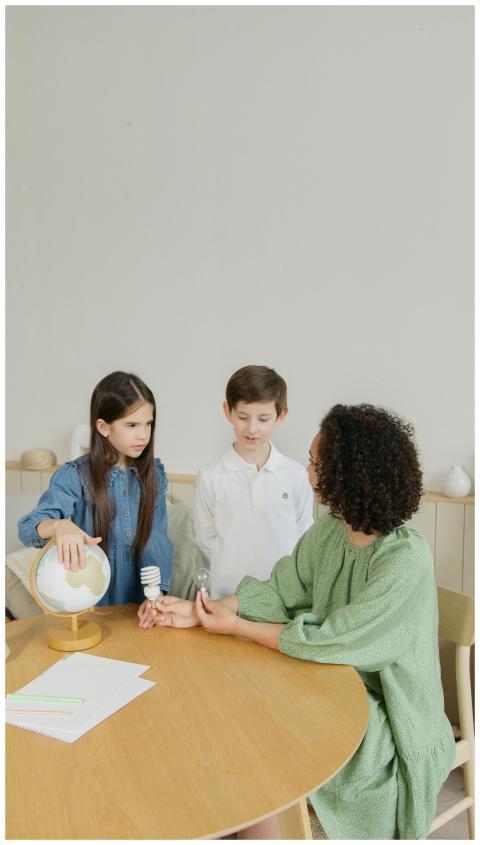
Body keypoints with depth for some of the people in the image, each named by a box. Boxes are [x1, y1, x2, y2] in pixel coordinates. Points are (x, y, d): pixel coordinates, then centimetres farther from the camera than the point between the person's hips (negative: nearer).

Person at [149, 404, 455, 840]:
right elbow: (280, 591, -2)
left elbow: (329, 642, -26)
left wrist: (235, 626, -17)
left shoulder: (407, 560, -28)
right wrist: (199, 613, -12)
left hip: (389, 720, -6)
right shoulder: (330, 530, -6)